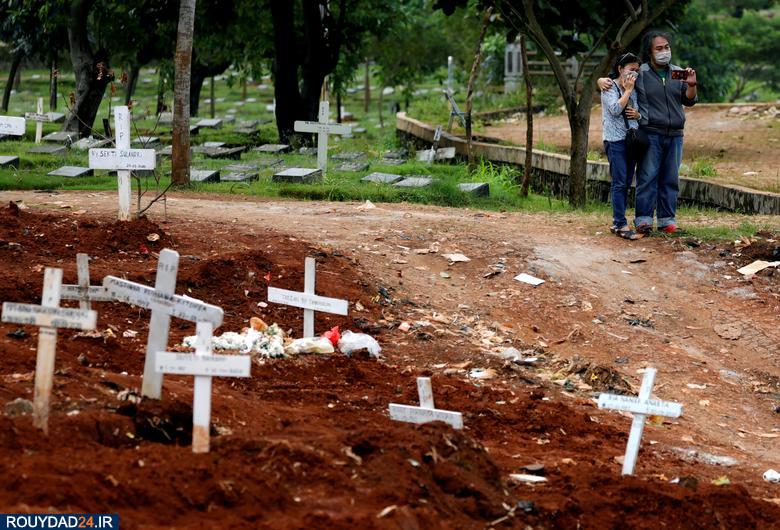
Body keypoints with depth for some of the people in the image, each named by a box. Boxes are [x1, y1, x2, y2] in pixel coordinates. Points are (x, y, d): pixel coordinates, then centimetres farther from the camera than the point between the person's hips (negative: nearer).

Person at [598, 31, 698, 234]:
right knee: (647, 177, -7)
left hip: (675, 135, 4)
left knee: (670, 179, 7)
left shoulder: (677, 73, 12)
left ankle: (667, 219, 13)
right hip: (650, 135, -4)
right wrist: (602, 81, -16)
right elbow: (617, 80, 6)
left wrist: (691, 85, -6)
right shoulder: (640, 74, 0)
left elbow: (689, 101, 13)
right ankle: (644, 219, -4)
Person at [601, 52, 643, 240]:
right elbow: (615, 109, -17)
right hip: (615, 140, -7)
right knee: (619, 182, -12)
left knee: (626, 184, 6)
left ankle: (617, 223, 12)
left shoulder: (634, 90, 17)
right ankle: (622, 225, -15)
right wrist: (628, 90, -10)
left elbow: (640, 113, 24)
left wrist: (637, 114, 1)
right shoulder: (609, 88, -3)